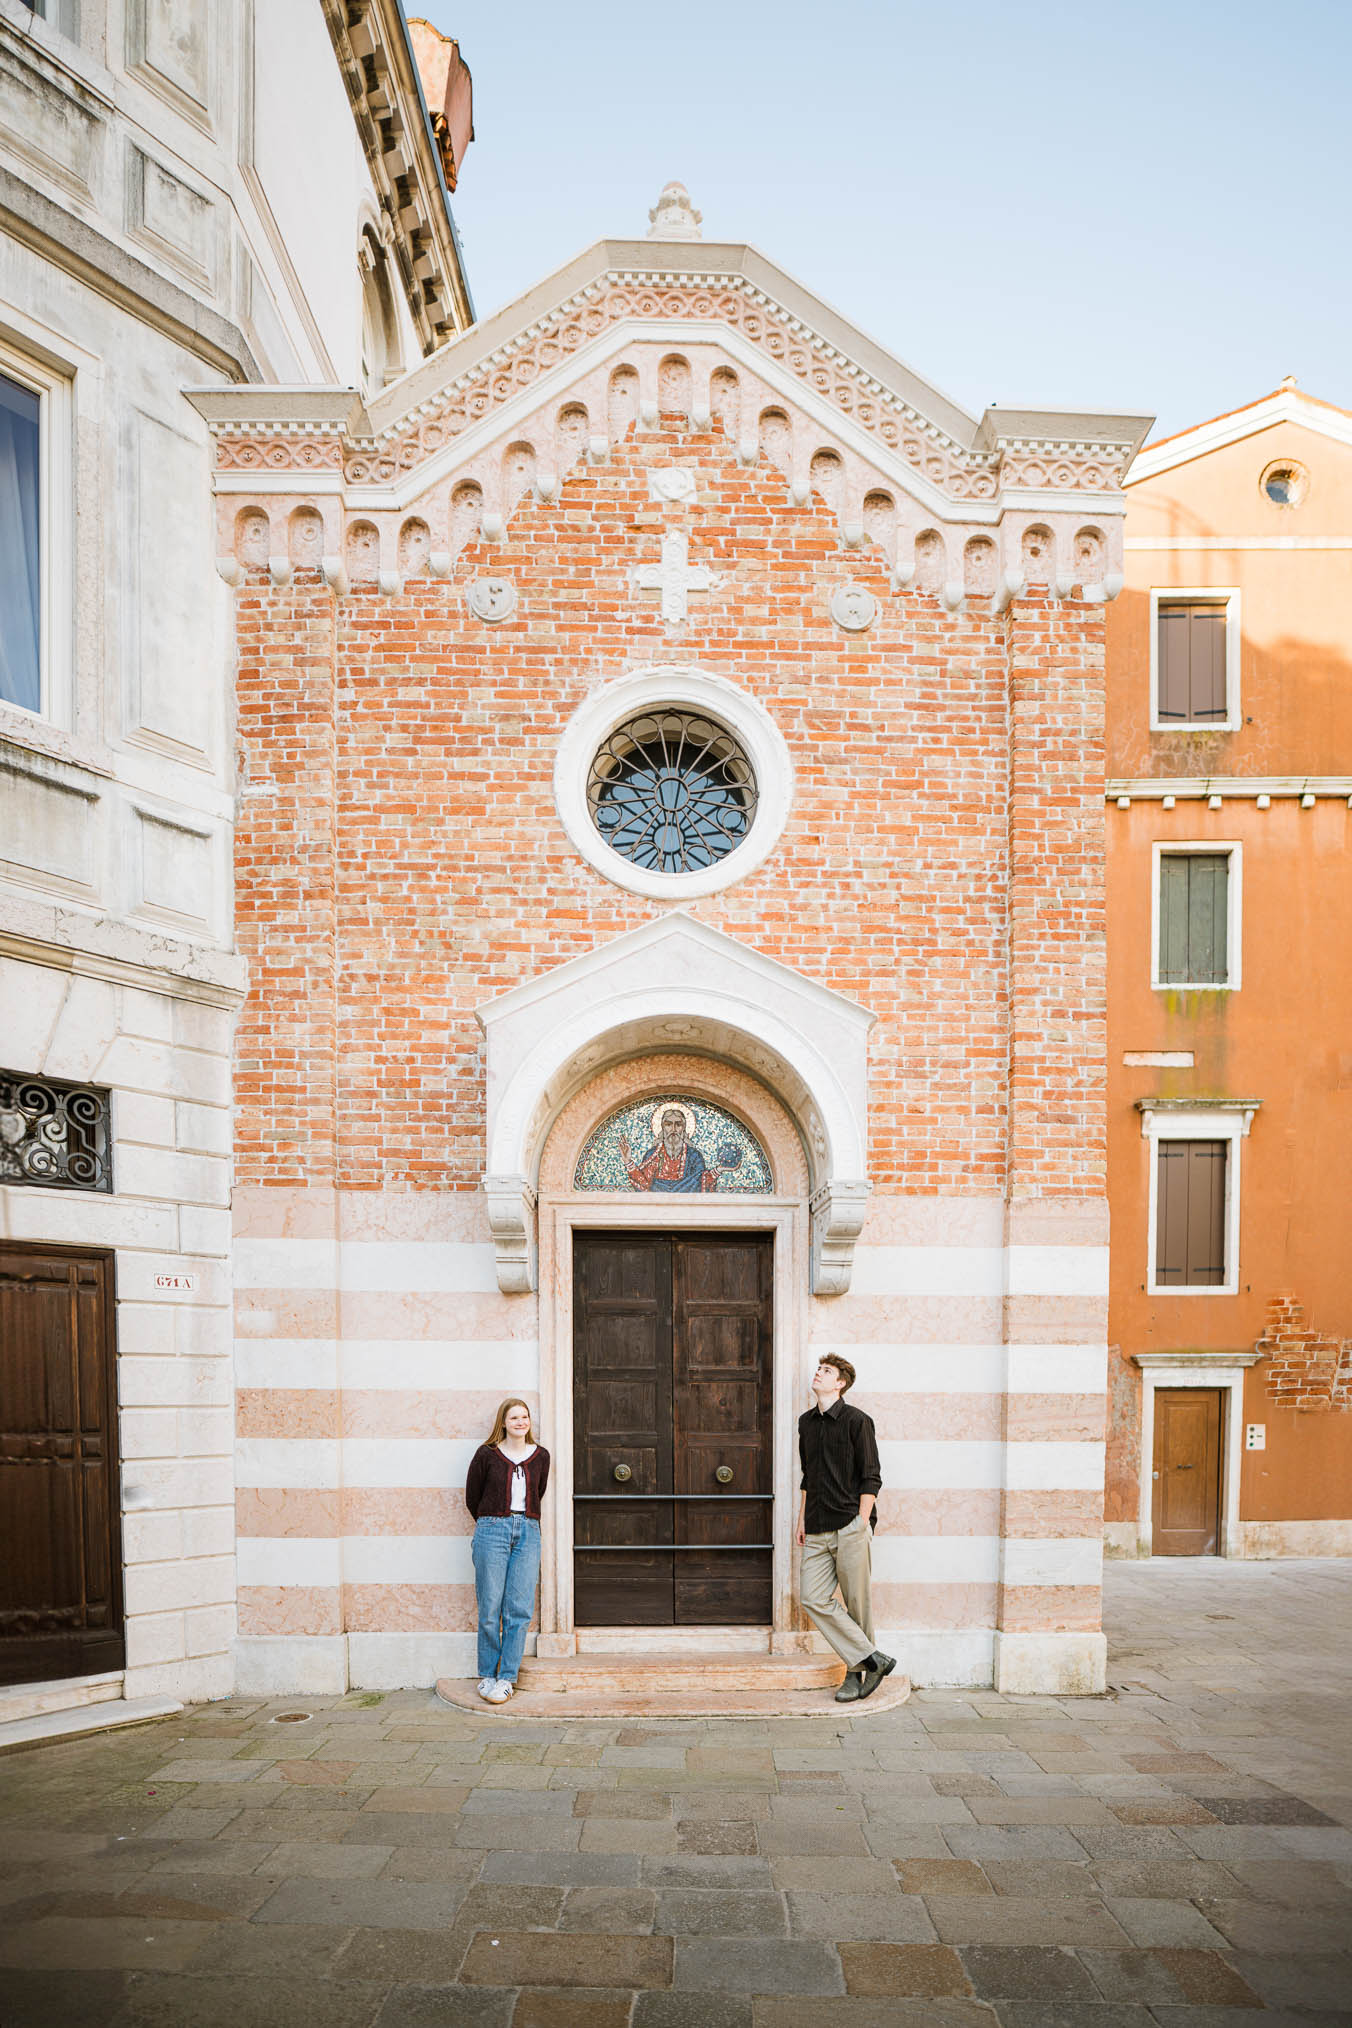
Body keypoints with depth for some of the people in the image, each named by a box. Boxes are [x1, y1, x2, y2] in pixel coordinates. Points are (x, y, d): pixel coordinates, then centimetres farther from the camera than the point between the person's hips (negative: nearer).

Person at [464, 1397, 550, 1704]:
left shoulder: (540, 1456, 10)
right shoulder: (486, 1454, 2)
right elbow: (472, 1497, 11)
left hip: (528, 1532, 2)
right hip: (492, 1530, -2)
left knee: (520, 1609, -2)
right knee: (490, 1608, -2)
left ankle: (507, 1678, 7)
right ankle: (487, 1676, 10)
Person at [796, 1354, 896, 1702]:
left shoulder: (856, 1421, -5)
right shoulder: (807, 1422, 14)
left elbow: (870, 1478, -6)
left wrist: (861, 1524, -11)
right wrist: (802, 1520, 18)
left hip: (850, 1528, -6)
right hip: (817, 1531, 6)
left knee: (857, 1603, 2)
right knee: (814, 1600, -3)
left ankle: (857, 1672, 17)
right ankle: (873, 1659, 5)